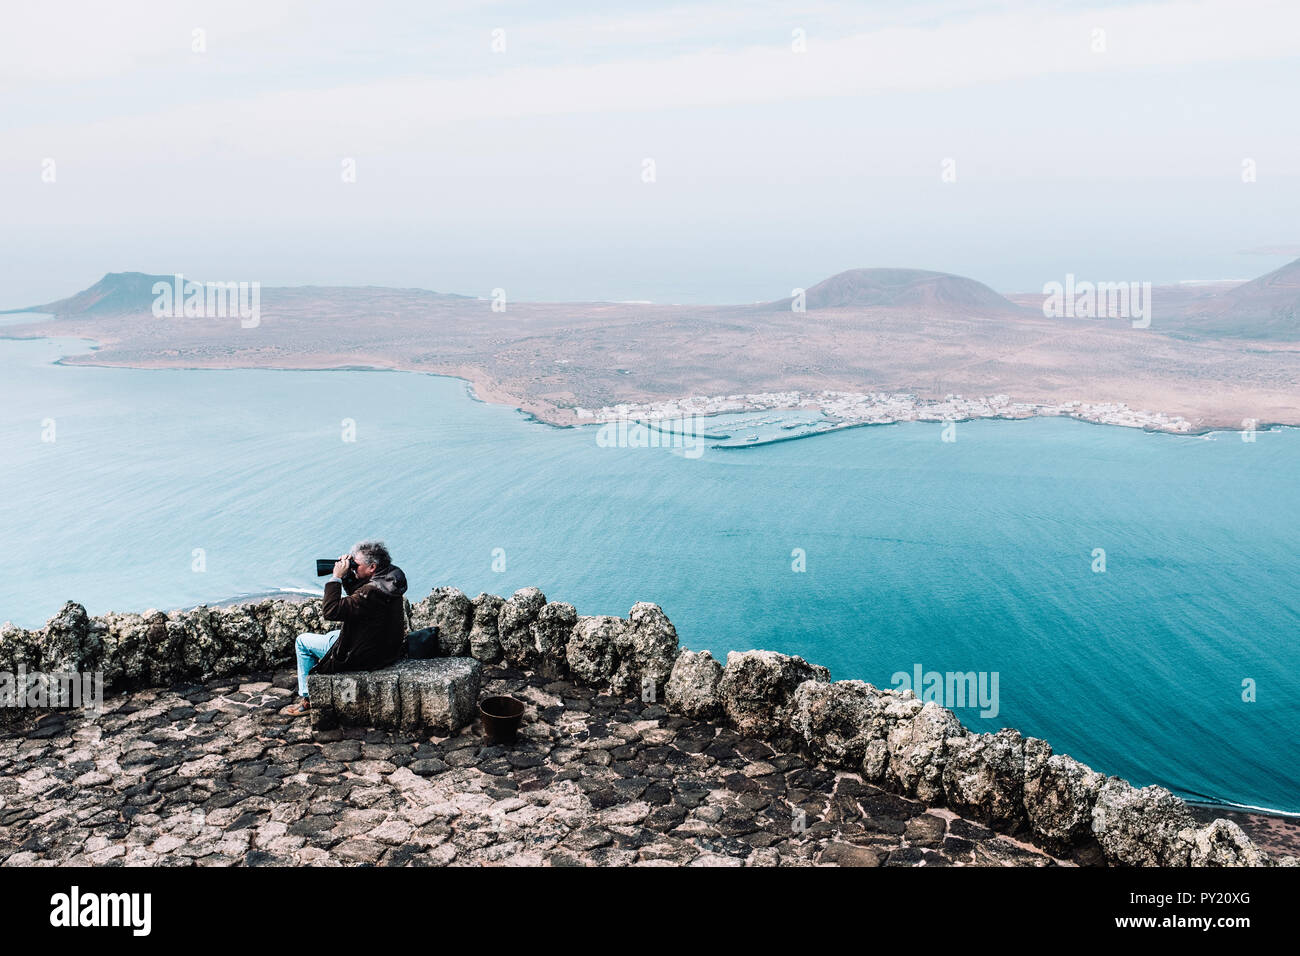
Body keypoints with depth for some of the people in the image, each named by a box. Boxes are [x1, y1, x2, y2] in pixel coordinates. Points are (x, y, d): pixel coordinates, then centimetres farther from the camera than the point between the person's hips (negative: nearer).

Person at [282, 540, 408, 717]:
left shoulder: (372, 591, -32)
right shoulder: (389, 579, -4)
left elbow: (330, 611, -30)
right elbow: (357, 595, 13)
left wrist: (336, 577, -23)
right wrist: (347, 576, -4)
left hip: (364, 656, -9)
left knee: (302, 641, 10)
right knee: (332, 634, 34)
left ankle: (307, 699, 22)